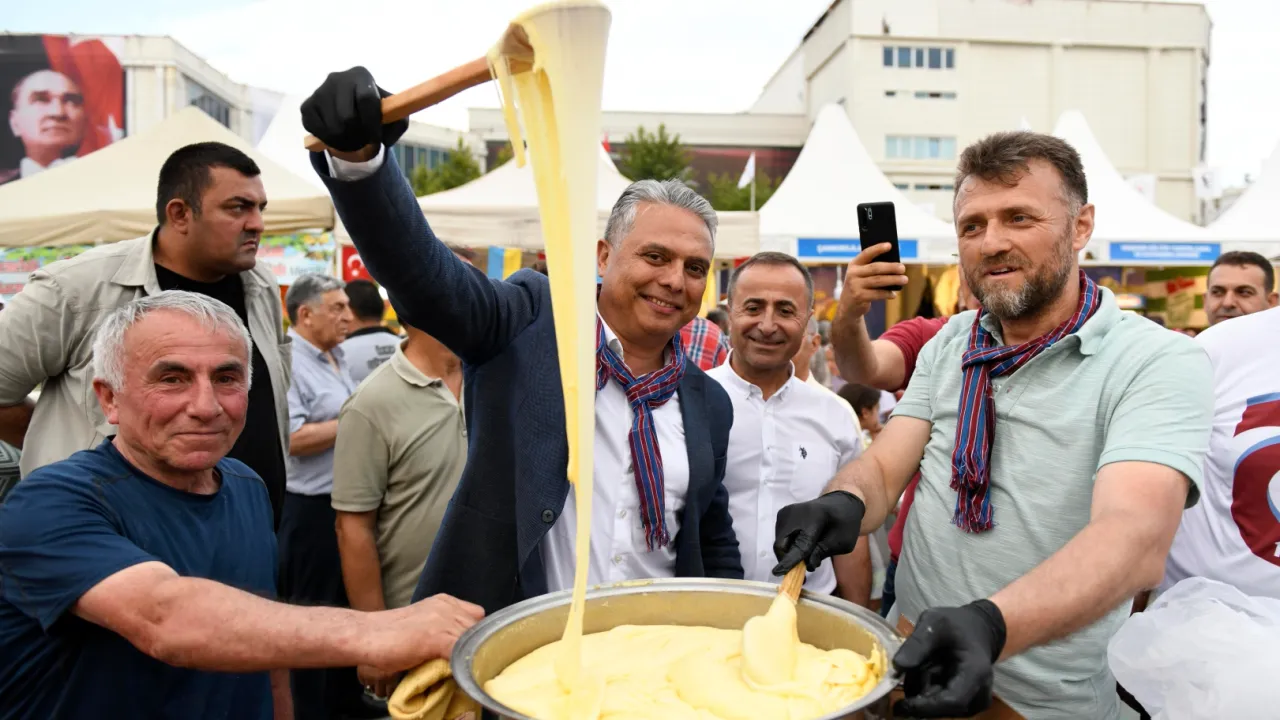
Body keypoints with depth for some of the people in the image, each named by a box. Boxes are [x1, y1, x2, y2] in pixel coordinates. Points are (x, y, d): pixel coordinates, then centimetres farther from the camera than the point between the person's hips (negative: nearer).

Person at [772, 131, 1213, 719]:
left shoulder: (1159, 361, -15)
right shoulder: (949, 344, 3)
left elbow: (1137, 537, -29)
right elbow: (884, 466, -3)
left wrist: (989, 625, -46)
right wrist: (843, 503, -26)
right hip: (918, 656, 4)